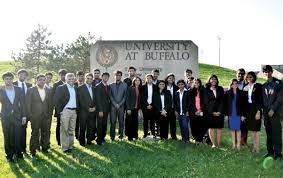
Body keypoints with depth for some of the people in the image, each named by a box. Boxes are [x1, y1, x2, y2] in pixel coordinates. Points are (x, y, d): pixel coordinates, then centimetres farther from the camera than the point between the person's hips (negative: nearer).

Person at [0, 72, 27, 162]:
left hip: (17, 116, 1)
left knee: (18, 136, 6)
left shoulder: (18, 89, 3)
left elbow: (22, 103, 5)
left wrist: (24, 116, 2)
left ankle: (18, 152, 24)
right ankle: (9, 155, 22)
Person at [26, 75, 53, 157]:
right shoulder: (30, 90, -2)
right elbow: (28, 104, -4)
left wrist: (50, 114, 4)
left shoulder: (49, 91, 8)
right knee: (35, 134, 3)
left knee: (46, 133, 9)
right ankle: (33, 151, 14)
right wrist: (30, 116, -8)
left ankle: (45, 148, 24)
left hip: (46, 116, 3)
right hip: (35, 117, -3)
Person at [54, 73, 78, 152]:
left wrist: (77, 109, 9)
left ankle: (70, 146, 20)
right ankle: (65, 147, 6)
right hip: (65, 111, -5)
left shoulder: (76, 88, 13)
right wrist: (60, 111, -11)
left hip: (74, 111, 5)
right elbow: (56, 100, -8)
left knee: (72, 130, 11)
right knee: (64, 130, -1)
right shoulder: (61, 88, -5)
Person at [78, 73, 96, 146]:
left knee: (91, 127, 4)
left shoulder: (94, 88, 15)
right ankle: (82, 142, 14)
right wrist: (88, 108, -11)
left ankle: (89, 140, 16)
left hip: (92, 111, 5)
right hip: (83, 111, -5)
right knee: (83, 128, 2)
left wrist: (94, 107, -1)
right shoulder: (81, 88, -3)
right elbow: (80, 100, -9)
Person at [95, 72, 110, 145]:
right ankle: (99, 139, 9)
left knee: (104, 124, 9)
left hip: (106, 109, 6)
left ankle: (103, 137, 21)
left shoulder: (108, 87, 13)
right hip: (100, 109, -6)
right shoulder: (98, 86, -8)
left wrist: (108, 108, 7)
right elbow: (97, 99, -13)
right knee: (100, 125, -1)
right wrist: (100, 110, -16)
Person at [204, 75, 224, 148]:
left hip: (219, 112, 2)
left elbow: (222, 101, 4)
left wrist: (219, 111, -7)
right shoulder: (206, 90, 4)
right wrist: (212, 112, -8)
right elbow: (206, 102, -1)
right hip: (210, 112, -1)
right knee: (211, 128, -3)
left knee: (219, 128, 1)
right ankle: (213, 144, 3)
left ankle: (218, 144, 5)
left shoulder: (220, 89, 10)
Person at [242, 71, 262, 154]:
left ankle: (257, 149, 1)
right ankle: (254, 147, 17)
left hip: (255, 109, -5)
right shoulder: (246, 87, 10)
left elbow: (260, 100, -9)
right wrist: (243, 113, 6)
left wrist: (258, 111, -16)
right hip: (248, 110, 5)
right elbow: (245, 100, 10)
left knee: (256, 129, -4)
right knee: (252, 130, 10)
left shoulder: (258, 86, -5)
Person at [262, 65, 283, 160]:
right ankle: (270, 151, 16)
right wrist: (264, 109, 3)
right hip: (266, 112, 5)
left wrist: (273, 109, -13)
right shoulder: (264, 85, 14)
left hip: (275, 112, -5)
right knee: (268, 133, 9)